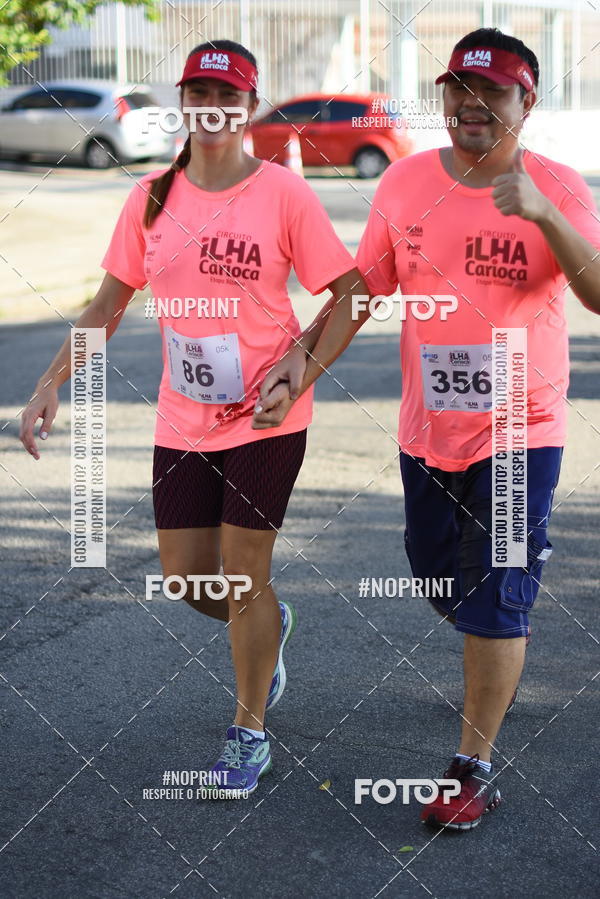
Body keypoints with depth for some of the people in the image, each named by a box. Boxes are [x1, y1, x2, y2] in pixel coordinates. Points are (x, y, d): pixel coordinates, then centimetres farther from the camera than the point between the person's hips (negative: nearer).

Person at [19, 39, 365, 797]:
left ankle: (249, 733, 19)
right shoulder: (152, 197, 2)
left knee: (243, 575, 0)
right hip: (183, 421, 4)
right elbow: (109, 304, 8)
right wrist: (52, 384, 2)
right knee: (186, 579, 7)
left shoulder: (283, 193, -9)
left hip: (266, 417, -4)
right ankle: (267, 624, 42)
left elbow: (350, 292, -6)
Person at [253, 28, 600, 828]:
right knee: (438, 578, 19)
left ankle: (475, 767, 10)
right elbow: (363, 288, 6)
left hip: (520, 432, -4)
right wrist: (308, 364, -5)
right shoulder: (406, 183, 0)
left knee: (493, 606, -2)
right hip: (428, 431, 4)